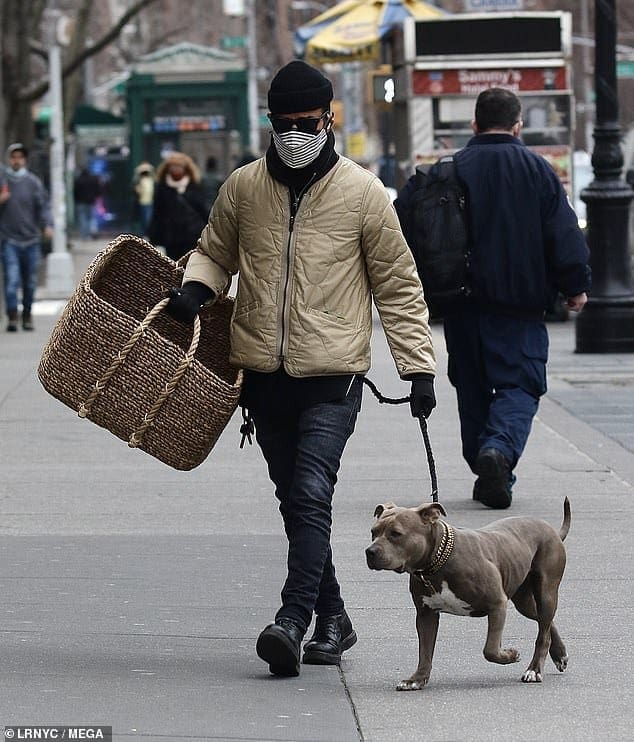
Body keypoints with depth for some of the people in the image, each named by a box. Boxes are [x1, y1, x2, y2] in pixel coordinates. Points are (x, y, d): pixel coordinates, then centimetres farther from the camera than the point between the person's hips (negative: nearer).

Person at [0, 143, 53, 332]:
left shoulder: (33, 181, 4)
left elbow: (43, 205, 1)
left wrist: (47, 225, -15)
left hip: (31, 238, 1)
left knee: (30, 282, 9)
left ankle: (27, 316, 22)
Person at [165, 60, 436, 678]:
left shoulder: (362, 192, -2)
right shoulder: (242, 187, 5)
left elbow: (397, 286, 3)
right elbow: (215, 252, 21)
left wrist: (418, 367, -1)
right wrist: (195, 288, -2)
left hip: (333, 376, -4)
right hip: (263, 373, 4)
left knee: (311, 494, -18)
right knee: (294, 501, 10)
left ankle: (294, 618, -21)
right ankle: (332, 617, 22)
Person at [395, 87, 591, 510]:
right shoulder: (538, 171, -1)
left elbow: (401, 222, -1)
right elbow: (565, 236, -2)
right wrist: (576, 286, 9)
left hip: (463, 302, 2)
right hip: (521, 302, -2)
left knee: (473, 387, 14)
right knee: (520, 384, 0)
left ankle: (488, 474, 15)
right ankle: (500, 447, -26)